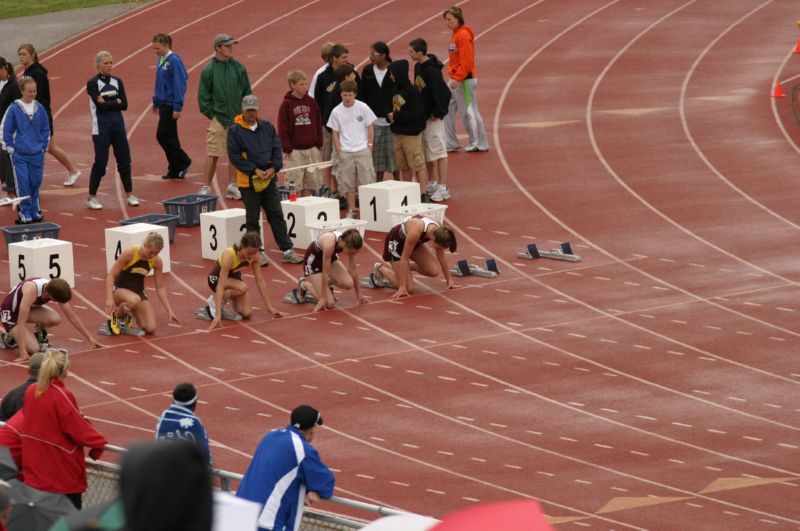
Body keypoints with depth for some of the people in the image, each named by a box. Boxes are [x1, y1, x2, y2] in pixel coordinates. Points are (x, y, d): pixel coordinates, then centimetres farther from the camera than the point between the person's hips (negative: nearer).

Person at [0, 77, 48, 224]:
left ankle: (35, 211, 19)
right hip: (19, 155, -3)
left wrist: (44, 146, 8)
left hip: (37, 155, 3)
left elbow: (46, 129, 12)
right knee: (23, 184, -6)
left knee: (36, 183, 7)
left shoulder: (40, 108, 3)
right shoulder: (14, 109, -7)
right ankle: (25, 213, 1)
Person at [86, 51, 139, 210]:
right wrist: (116, 102, -7)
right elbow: (100, 106, -17)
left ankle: (130, 195, 16)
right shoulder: (93, 83, -6)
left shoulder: (117, 82, 7)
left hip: (118, 125, 5)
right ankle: (91, 198, 5)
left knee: (124, 160, 6)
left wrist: (107, 102, -12)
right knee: (100, 162, -4)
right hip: (101, 127, -5)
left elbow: (124, 105, -2)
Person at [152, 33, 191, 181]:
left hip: (171, 105, -9)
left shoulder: (174, 61, -16)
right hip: (163, 104, 9)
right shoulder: (161, 60, 10)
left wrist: (177, 108, -19)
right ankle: (175, 170, 16)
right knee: (169, 137, 11)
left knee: (163, 136, -8)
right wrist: (156, 103, 20)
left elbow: (179, 84, -17)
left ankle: (183, 162, 3)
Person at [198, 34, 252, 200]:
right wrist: (211, 114, -4)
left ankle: (232, 186, 18)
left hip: (238, 119, 3)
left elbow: (247, 92, 10)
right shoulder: (209, 70, -5)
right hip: (219, 119, -3)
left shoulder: (238, 68, 4)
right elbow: (203, 96, 0)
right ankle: (205, 188, 3)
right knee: (213, 155, -4)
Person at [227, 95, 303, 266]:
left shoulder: (267, 127, 6)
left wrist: (274, 168, -10)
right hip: (248, 181, -4)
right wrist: (255, 170, -17)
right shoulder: (235, 131, -7)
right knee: (252, 219, 5)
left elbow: (277, 149, 7)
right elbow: (234, 156, -11)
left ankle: (287, 250, 9)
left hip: (269, 179, 4)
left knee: (277, 215, 6)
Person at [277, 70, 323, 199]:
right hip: (295, 150, -4)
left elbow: (318, 124, 11)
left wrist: (319, 144, 6)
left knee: (310, 183, 7)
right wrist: (286, 148, -11)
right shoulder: (287, 104, -6)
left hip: (312, 148, 4)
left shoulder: (311, 102, 6)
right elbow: (282, 128, -7)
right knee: (294, 183, -2)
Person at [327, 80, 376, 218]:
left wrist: (370, 146, -3)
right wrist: (339, 152, -1)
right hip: (345, 153, 1)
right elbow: (335, 133, 4)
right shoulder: (336, 112, -1)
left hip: (363, 151, -1)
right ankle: (351, 210, 14)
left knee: (367, 181, -3)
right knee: (348, 183, 4)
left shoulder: (363, 108, -3)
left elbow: (370, 128, 3)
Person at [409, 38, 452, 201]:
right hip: (423, 115, 9)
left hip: (433, 116, -9)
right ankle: (432, 184, 26)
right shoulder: (418, 67, 7)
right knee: (427, 151, 16)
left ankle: (443, 188, -2)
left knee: (438, 150, -5)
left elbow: (442, 93, -22)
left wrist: (437, 112, -16)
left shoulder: (432, 70, -20)